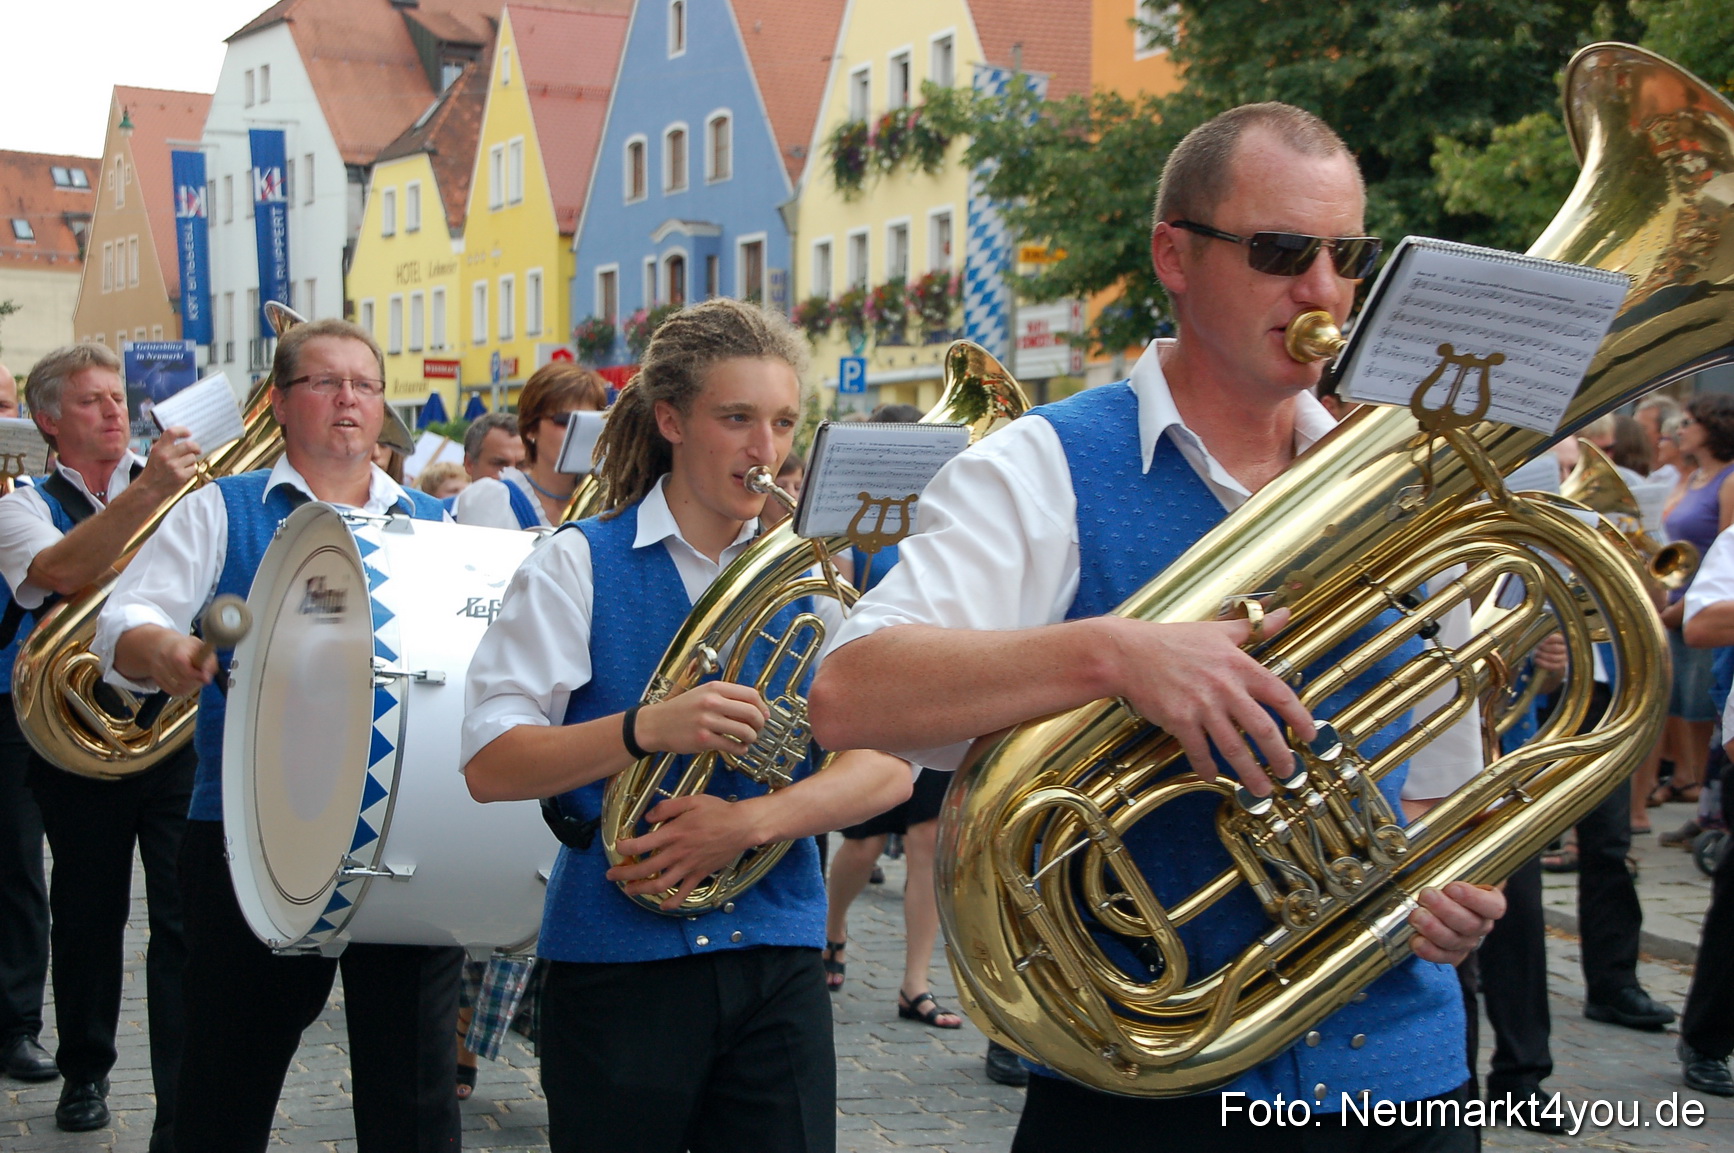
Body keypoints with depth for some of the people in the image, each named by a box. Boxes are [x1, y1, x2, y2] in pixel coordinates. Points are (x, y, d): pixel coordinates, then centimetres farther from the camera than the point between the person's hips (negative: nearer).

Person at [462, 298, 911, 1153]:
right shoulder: (579, 566, -3)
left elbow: (888, 767, -1)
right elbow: (489, 765, -11)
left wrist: (753, 820, -18)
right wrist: (647, 729, -26)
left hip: (777, 960, 3)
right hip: (618, 961, -3)